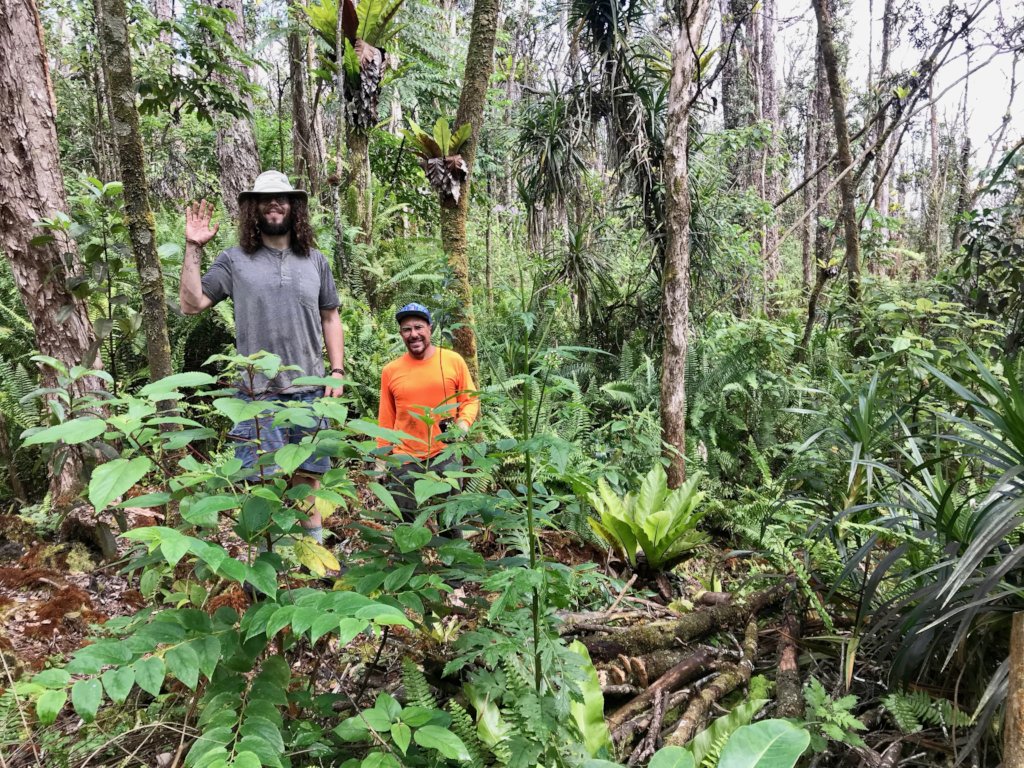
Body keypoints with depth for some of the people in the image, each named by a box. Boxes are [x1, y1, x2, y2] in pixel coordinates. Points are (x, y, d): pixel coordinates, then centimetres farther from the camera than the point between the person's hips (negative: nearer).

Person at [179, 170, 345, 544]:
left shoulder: (315, 262, 10)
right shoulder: (234, 261, 2)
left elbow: (330, 318, 15)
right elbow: (191, 304, -1)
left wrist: (337, 369, 6)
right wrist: (193, 250, -7)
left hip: (309, 390, 2)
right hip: (258, 393, -2)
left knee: (307, 474, 11)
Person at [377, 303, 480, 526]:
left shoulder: (453, 361, -2)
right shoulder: (390, 371, 2)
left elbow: (470, 399, 5)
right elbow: (386, 420, 9)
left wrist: (463, 423, -15)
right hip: (404, 459, 2)